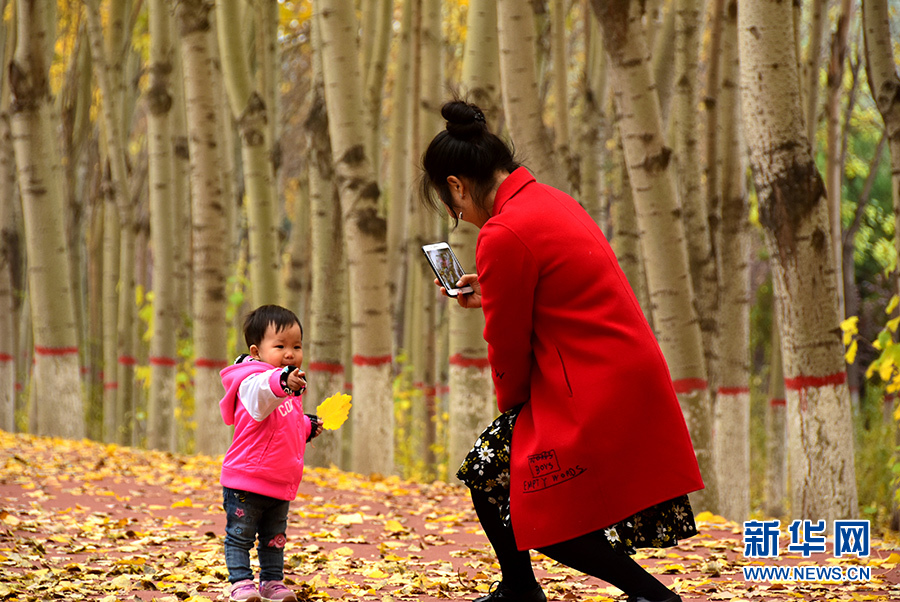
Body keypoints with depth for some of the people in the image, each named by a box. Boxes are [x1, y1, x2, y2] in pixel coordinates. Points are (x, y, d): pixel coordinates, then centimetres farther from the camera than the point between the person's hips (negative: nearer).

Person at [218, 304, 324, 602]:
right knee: (240, 536, 0)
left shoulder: (291, 387, 11)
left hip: (281, 485, 8)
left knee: (274, 539, 17)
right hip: (246, 481, -8)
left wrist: (307, 426, 12)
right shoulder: (252, 382, -19)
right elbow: (262, 393, -47)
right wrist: (282, 383, -66)